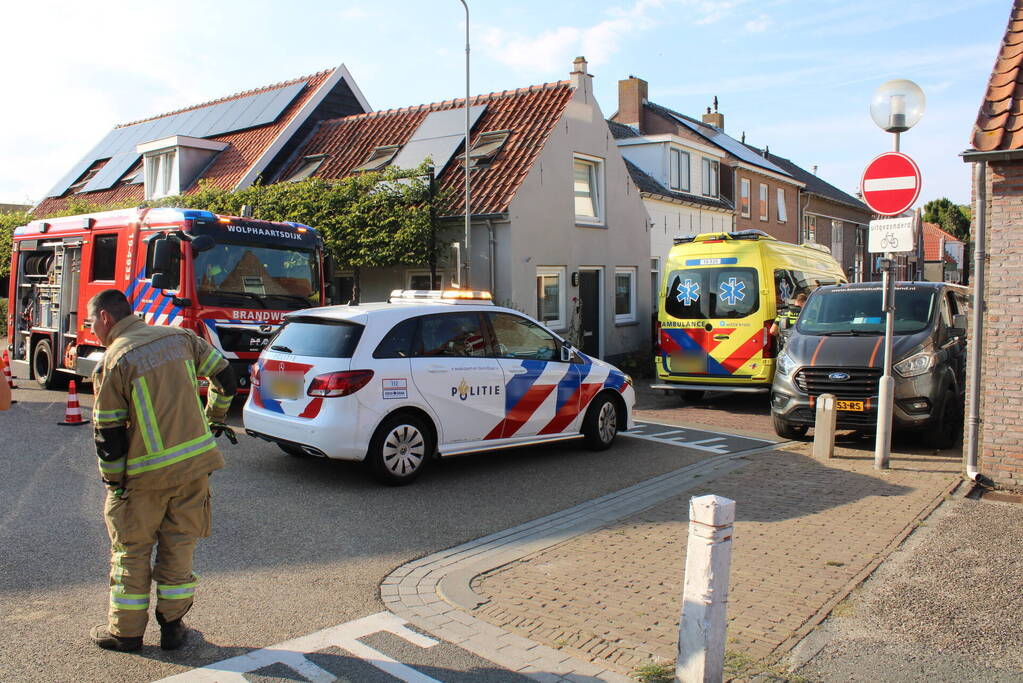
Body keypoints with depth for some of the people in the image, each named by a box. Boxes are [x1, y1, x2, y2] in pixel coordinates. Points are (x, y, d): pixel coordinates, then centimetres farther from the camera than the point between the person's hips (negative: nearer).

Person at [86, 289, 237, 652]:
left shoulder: (113, 360, -11)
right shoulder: (180, 337, 3)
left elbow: (108, 432, -10)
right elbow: (224, 377, 8)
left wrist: (113, 480, 2)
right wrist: (214, 418, 23)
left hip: (147, 475, -4)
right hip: (195, 462, 4)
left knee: (131, 549, 13)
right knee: (179, 545, 16)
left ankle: (125, 630, 24)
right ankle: (172, 626, 23)